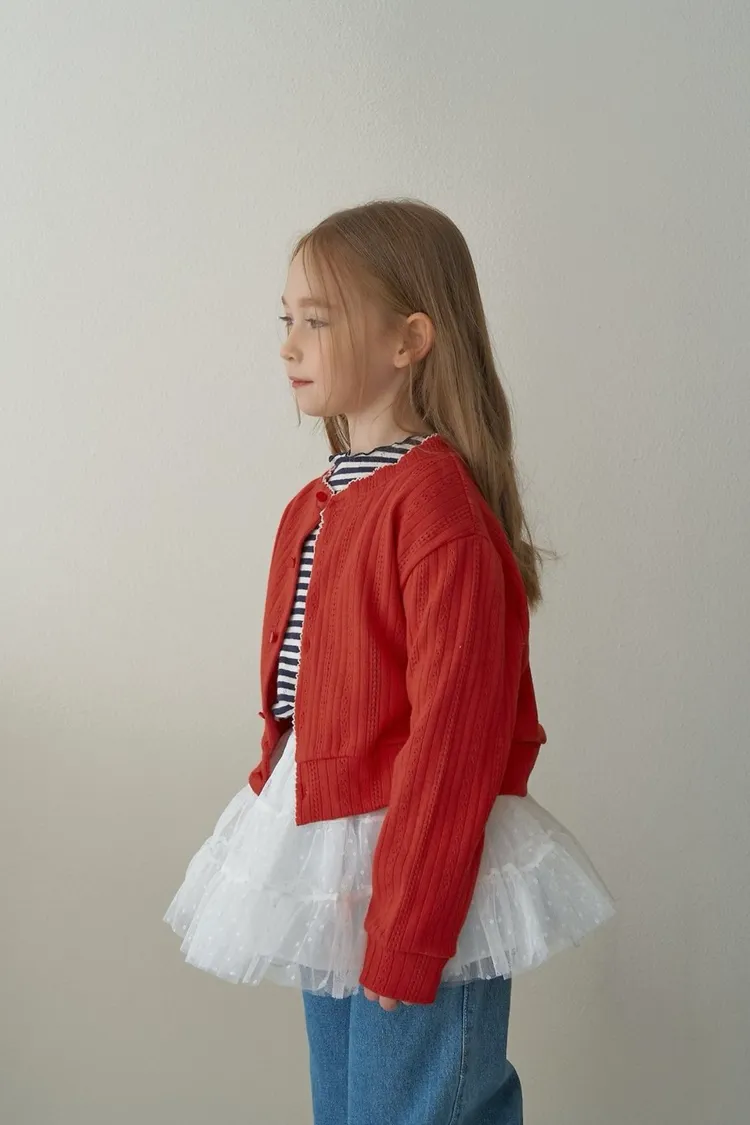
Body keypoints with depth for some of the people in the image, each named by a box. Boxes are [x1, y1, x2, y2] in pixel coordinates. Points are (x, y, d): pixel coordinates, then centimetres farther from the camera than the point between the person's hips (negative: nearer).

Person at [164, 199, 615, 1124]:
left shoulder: (439, 507, -20)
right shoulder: (314, 508, 8)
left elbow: (454, 738, -21)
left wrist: (405, 937, -19)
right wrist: (273, 812, 17)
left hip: (423, 873, -9)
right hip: (319, 858, 9)